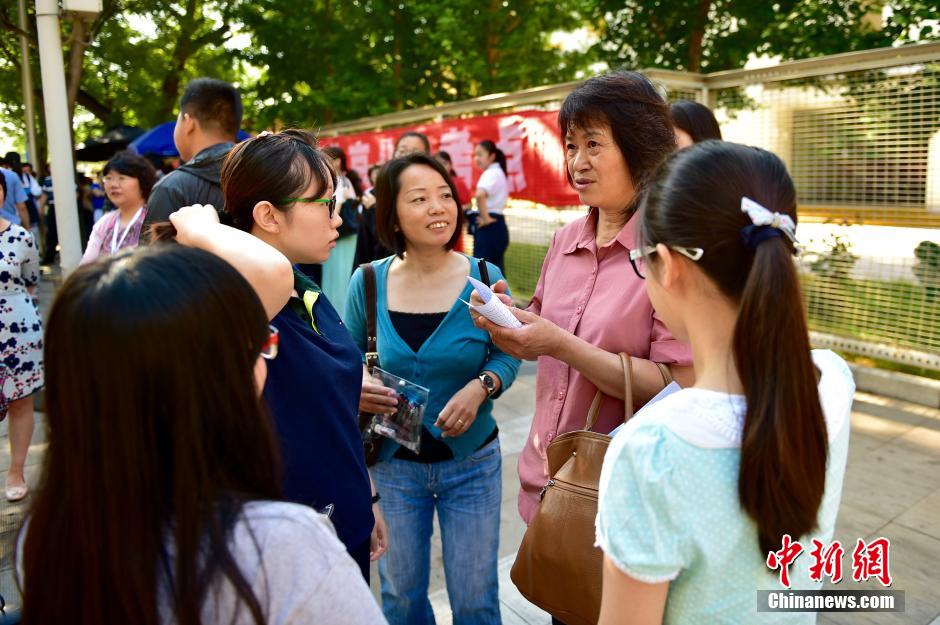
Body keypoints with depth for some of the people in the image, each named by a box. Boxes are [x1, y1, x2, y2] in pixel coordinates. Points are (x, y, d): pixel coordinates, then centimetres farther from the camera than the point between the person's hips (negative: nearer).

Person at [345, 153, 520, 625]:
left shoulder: (484, 278, -11)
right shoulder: (367, 282, -8)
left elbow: (506, 355, -1)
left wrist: (480, 387, -21)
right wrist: (355, 386, -17)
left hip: (472, 462, -1)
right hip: (393, 463, 1)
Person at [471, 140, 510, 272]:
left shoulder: (491, 173, -13)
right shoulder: (498, 172, 18)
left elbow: (480, 195, -33)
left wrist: (485, 218, -22)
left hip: (489, 228, -10)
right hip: (498, 226, 10)